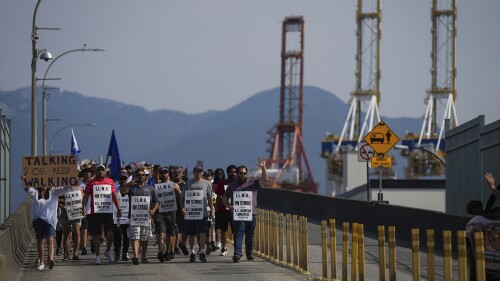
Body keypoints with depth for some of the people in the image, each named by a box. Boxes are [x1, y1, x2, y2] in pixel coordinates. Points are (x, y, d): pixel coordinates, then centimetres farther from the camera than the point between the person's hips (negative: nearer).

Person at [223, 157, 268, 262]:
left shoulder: (253, 183, 12)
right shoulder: (232, 186, 13)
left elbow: (264, 180, 1)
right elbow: (224, 199, 15)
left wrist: (263, 168, -12)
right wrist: (229, 206, -6)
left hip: (252, 214, 1)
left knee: (250, 235, 8)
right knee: (238, 234, -11)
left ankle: (249, 254, 19)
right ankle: (237, 253, -20)